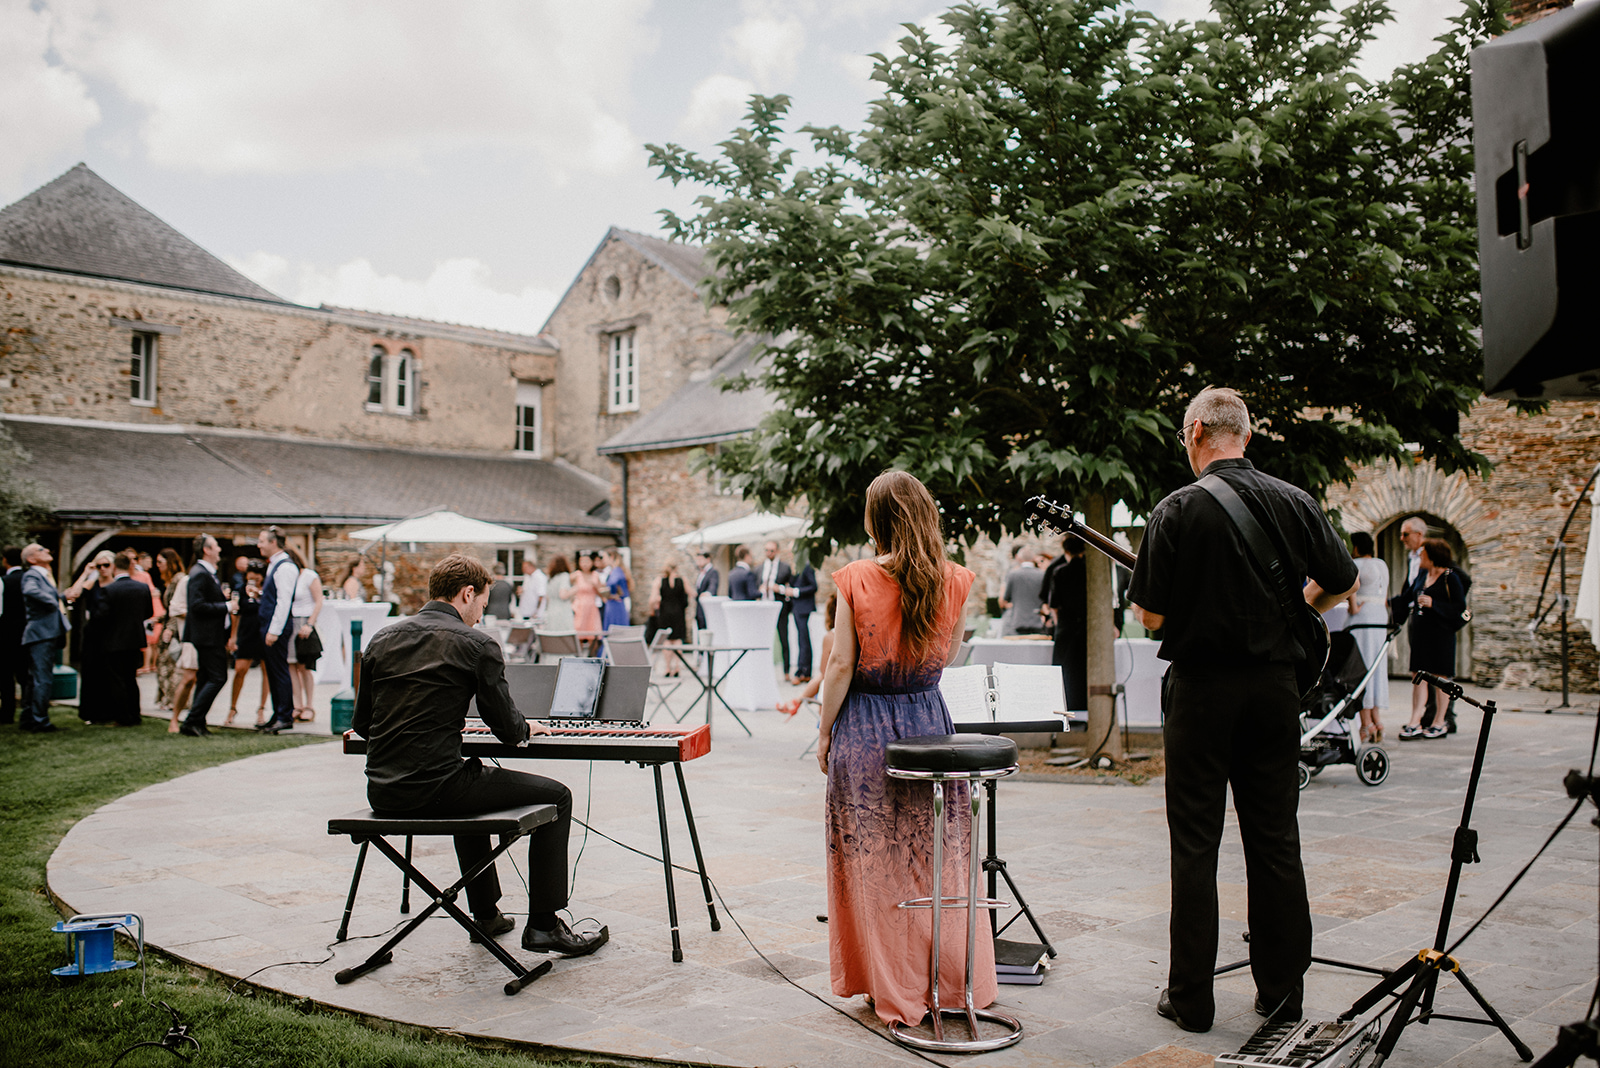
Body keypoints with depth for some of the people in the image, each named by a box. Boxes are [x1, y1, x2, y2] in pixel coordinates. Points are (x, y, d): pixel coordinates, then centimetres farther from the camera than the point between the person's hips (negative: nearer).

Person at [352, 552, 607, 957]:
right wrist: (527, 728, 18)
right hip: (432, 789, -7)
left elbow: (362, 724, 17)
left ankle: (486, 914, 42)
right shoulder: (477, 644, -8)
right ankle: (543, 926, 10)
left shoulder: (382, 639, 10)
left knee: (473, 775, 38)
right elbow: (508, 730, -6)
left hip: (382, 794, 7)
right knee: (556, 796, 10)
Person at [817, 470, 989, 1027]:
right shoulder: (954, 581, -4)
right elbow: (947, 656, 10)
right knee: (938, 855, 15)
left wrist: (824, 733, 1)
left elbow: (841, 666, -9)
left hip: (866, 728, -3)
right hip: (928, 718, 3)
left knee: (874, 860, 9)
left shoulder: (856, 580, -13)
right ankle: (953, 981, 26)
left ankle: (890, 987, 19)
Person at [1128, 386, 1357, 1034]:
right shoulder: (1294, 502, 1)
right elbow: (1344, 582, 10)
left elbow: (1150, 616, -10)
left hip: (1202, 684, -4)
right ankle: (1282, 989, 21)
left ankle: (1190, 997, 10)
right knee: (1276, 840, 12)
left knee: (1195, 844, 4)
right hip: (1275, 683, 4)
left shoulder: (1178, 510, -11)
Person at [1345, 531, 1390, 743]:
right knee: (1377, 670, 10)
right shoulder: (1382, 565, 16)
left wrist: (1353, 607, -18)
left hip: (1361, 620, -7)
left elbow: (1352, 583, -28)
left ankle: (1366, 724, -7)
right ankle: (1378, 720, 8)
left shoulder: (1355, 564, -7)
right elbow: (1386, 598, 18)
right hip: (1382, 620, 7)